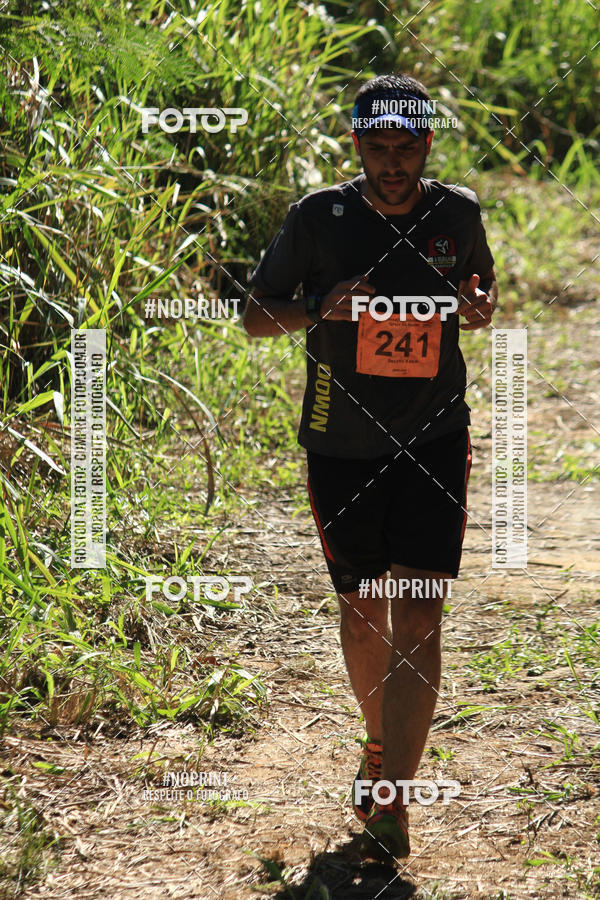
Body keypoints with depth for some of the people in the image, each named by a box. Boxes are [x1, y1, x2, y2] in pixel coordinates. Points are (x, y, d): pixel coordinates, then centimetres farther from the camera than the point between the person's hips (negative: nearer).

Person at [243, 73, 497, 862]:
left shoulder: (457, 214, -1)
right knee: (362, 608, 14)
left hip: (433, 442, 0)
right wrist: (320, 308, -19)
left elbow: (485, 284, 19)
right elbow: (255, 317, 1)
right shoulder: (319, 218, -7)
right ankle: (381, 744, 41)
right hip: (342, 446, 1)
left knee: (418, 617, -10)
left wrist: (482, 309, -6)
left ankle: (392, 803, -9)